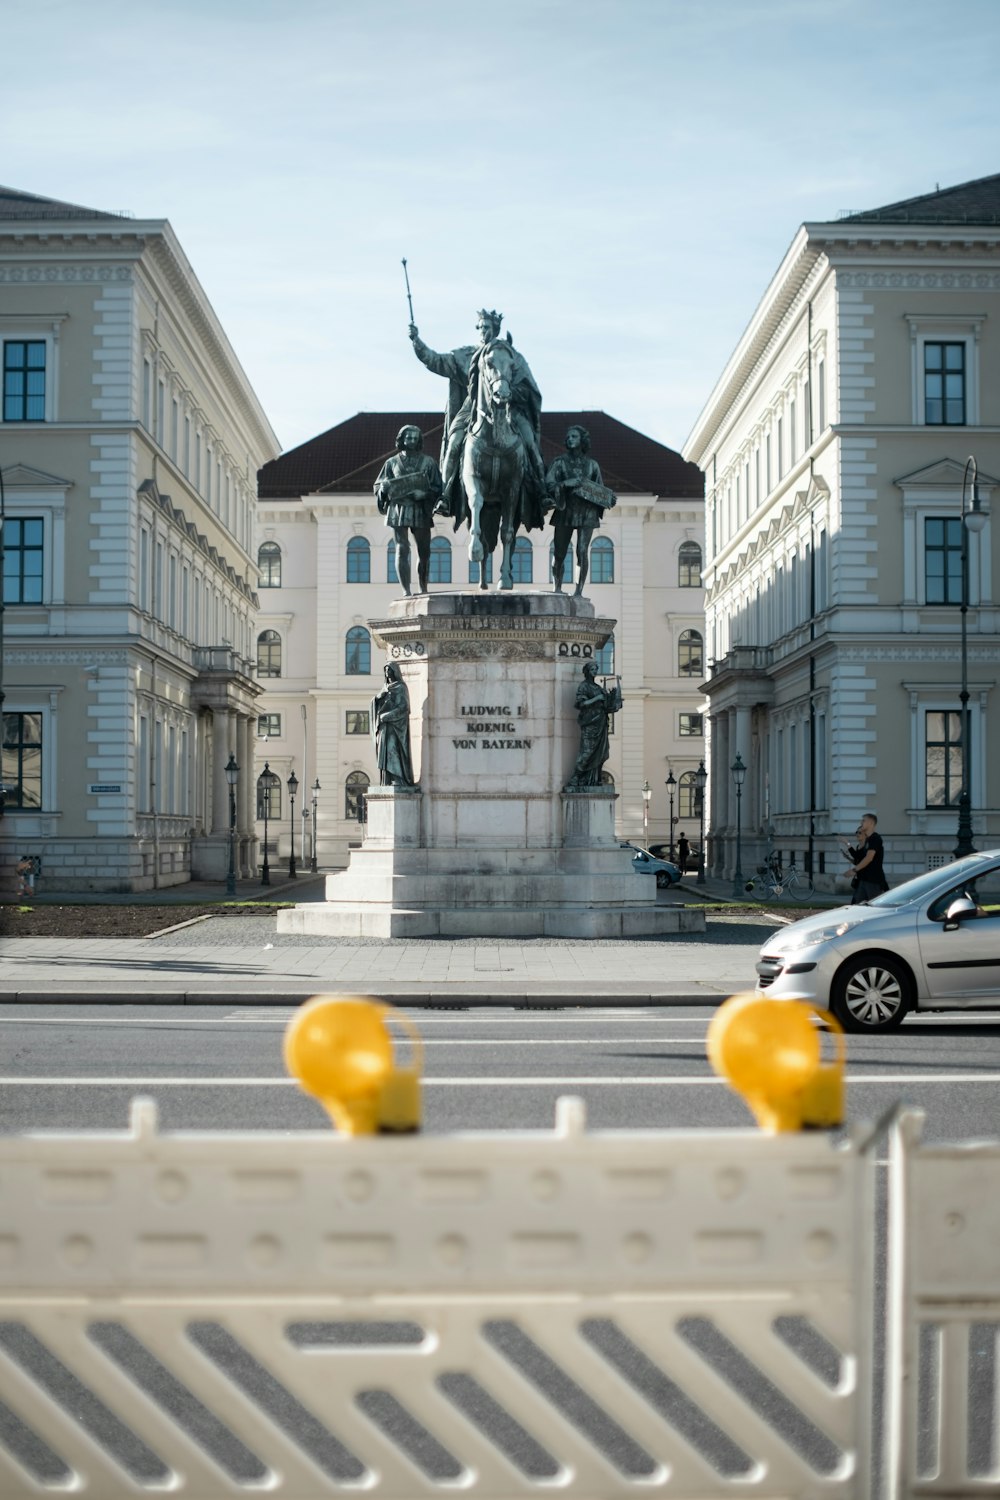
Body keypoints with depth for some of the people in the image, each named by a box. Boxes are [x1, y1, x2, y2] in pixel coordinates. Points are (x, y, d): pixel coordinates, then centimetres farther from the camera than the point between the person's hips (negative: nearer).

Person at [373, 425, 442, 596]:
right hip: (398, 510, -1)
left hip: (420, 510, 1)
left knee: (424, 551, 6)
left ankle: (422, 589, 22)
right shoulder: (392, 463, 10)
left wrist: (424, 493, -14)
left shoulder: (428, 462, 8)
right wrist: (384, 487, -9)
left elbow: (438, 487, 4)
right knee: (402, 550, -8)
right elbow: (378, 486, 14)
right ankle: (406, 591, -9)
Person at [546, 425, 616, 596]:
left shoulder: (592, 465, 11)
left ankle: (578, 591, -11)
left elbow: (600, 489, 18)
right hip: (565, 511, 0)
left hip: (586, 512, 0)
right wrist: (565, 483, -19)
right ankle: (558, 588, 17)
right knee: (559, 553, 0)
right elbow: (548, 483, -4)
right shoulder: (561, 462, 6)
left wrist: (610, 500, 0)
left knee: (582, 552, -12)